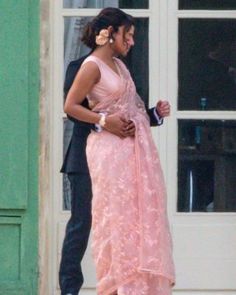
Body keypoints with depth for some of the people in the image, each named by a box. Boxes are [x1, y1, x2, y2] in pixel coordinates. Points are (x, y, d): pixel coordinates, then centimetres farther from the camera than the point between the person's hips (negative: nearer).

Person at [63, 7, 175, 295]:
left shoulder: (118, 64, 15)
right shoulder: (92, 66, -10)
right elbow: (70, 106, -11)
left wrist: (153, 112, 13)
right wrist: (104, 120, -17)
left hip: (134, 147, 9)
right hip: (110, 149, -8)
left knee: (139, 211, 7)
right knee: (116, 214, -6)